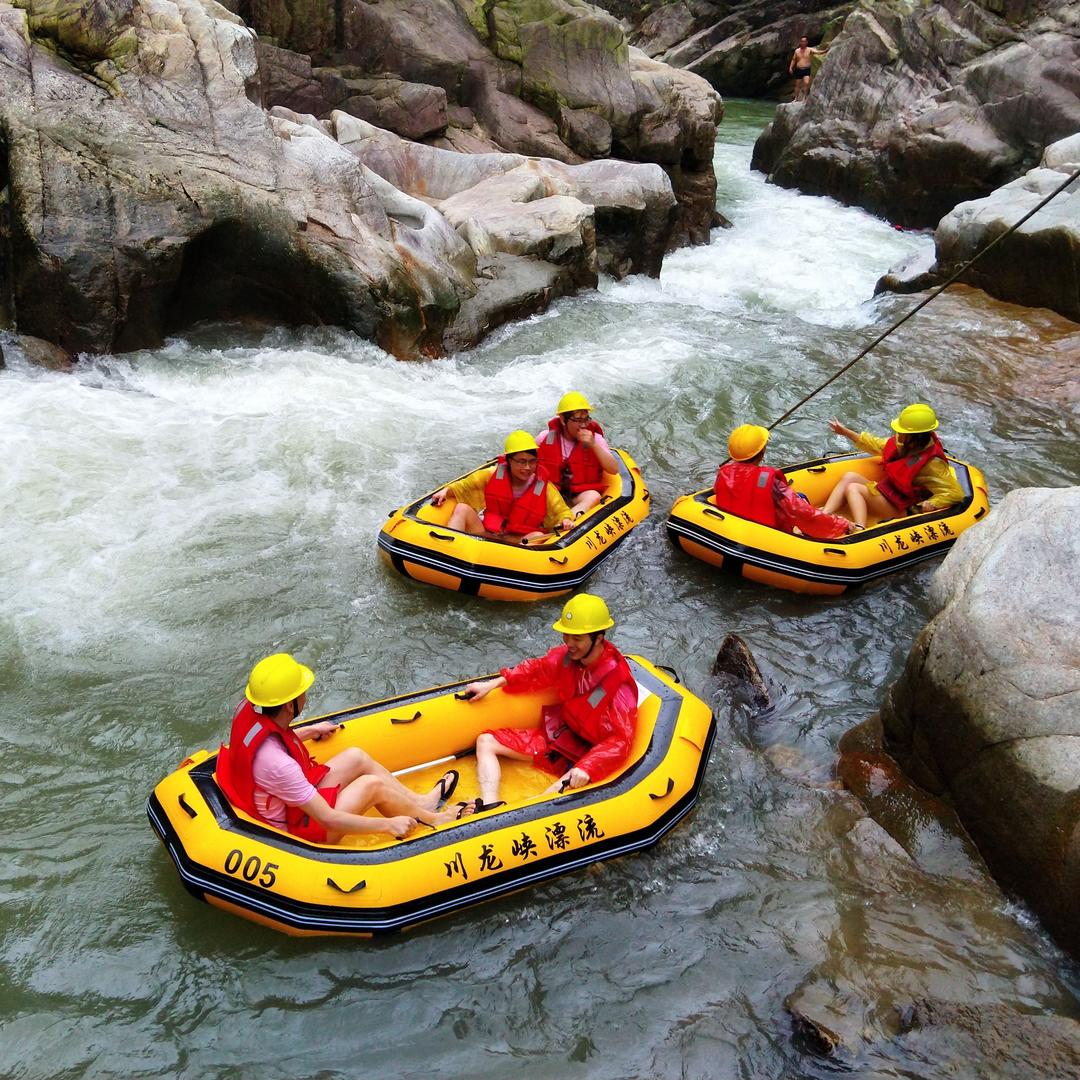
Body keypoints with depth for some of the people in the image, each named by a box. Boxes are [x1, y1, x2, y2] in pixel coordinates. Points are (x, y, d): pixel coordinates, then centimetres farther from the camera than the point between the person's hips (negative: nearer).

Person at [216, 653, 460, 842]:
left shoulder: (249, 711, -15)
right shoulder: (277, 763, -38)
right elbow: (328, 820, -30)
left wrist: (309, 731, 24)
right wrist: (388, 825, -20)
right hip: (299, 828, -8)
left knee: (356, 757, 7)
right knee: (374, 784, -9)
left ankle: (420, 803, 21)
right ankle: (429, 820, 17)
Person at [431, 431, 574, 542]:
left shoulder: (543, 487, 0)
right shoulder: (492, 475, 3)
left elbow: (562, 511, 6)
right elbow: (464, 486, 13)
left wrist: (565, 520, -16)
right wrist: (447, 491, -5)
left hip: (518, 541, -1)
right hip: (483, 534, 2)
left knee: (538, 536, -32)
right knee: (462, 508, -18)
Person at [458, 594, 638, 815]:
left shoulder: (618, 684, -26)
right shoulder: (567, 655, -9)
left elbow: (620, 741, -27)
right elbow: (536, 671, 9)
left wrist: (587, 768, -40)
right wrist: (491, 685, 4)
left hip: (587, 754, -7)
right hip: (556, 735, 8)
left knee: (559, 793, -38)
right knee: (486, 741, 0)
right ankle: (490, 807, -22)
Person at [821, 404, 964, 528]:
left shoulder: (931, 463, -24)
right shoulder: (907, 445, -1)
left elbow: (956, 493, -22)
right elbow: (878, 446, 16)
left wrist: (930, 505, -32)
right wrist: (845, 432, 18)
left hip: (899, 508, -9)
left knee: (852, 488, -18)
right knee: (849, 477, -6)